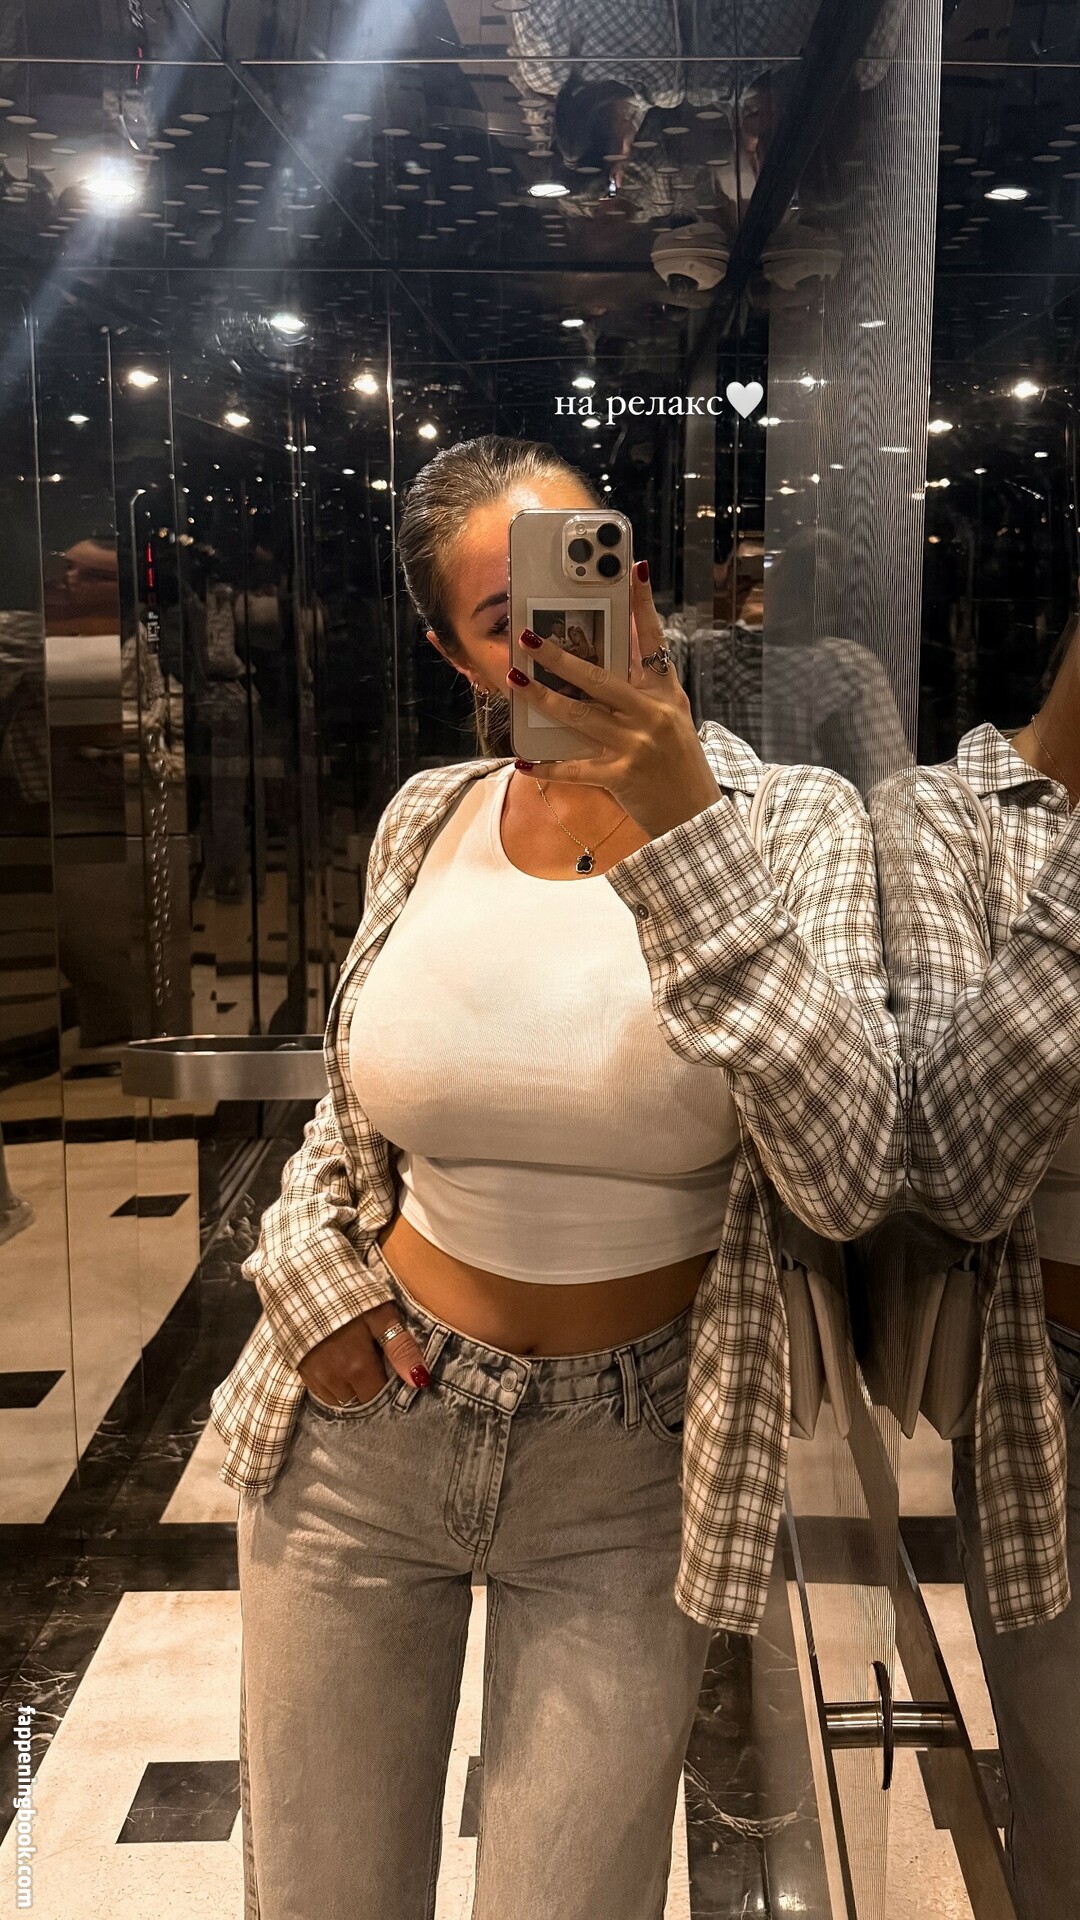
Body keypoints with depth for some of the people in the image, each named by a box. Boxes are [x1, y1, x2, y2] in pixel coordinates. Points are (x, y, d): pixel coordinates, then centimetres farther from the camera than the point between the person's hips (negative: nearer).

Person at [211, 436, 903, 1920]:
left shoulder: (793, 824, -11)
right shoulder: (427, 818, -2)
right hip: (359, 1431, 3)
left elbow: (848, 1177, -24)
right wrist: (310, 1272, -5)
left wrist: (679, 831, -28)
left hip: (628, 1479, -2)